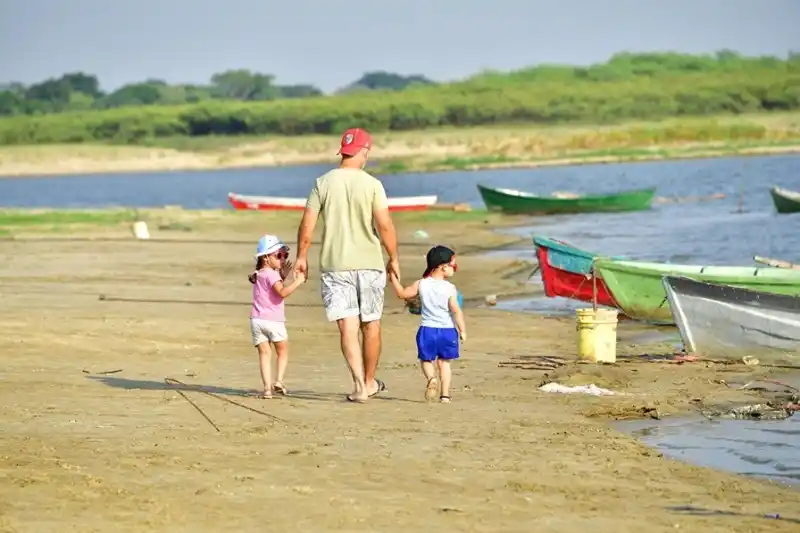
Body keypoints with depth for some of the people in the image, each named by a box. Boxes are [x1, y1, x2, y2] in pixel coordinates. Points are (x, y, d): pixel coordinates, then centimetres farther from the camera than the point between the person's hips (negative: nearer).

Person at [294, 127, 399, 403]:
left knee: (347, 327, -1)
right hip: (369, 263, -1)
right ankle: (369, 382, 24)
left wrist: (301, 256, 12)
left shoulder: (323, 183, 0)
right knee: (371, 326, 13)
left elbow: (307, 225, 0)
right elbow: (385, 226, -9)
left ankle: (359, 385, -11)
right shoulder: (372, 185, -6)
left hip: (334, 264, 1)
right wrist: (394, 258, 3)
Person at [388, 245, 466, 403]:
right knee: (444, 362, 13)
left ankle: (431, 378, -17)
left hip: (427, 330, 1)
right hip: (447, 330, -1)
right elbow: (456, 310, -15)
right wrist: (462, 330, -8)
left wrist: (393, 278, 21)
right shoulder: (450, 288, -11)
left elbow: (402, 293, 7)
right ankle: (445, 393, 7)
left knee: (426, 360, 14)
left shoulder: (421, 284, -3)